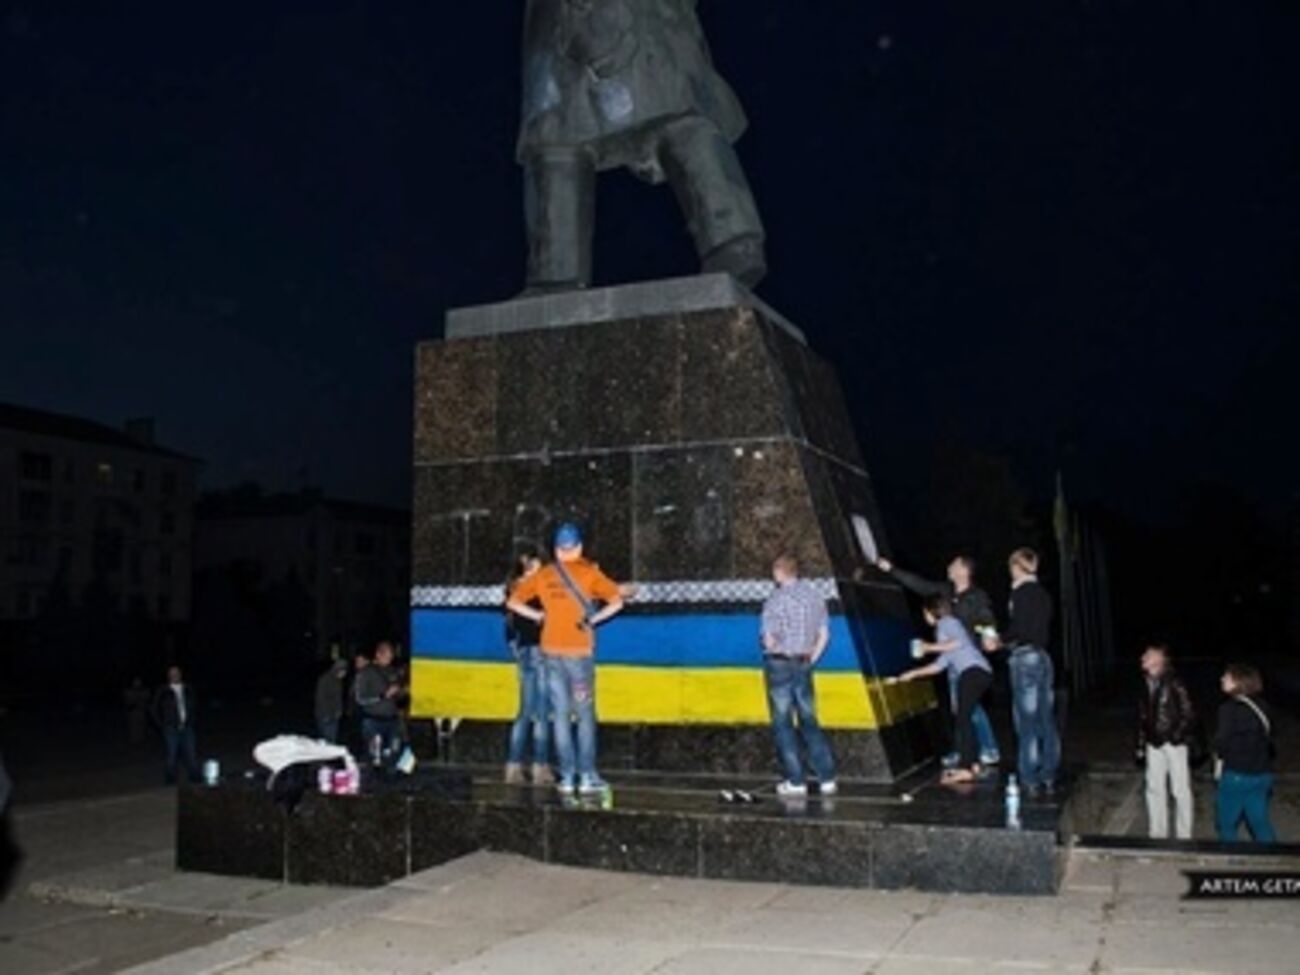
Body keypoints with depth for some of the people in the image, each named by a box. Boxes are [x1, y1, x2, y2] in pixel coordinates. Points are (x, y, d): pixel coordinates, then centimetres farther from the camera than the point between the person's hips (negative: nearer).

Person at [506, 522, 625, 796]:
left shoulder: (543, 574, 7)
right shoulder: (588, 572, -2)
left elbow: (513, 602, 9)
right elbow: (616, 601, -12)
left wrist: (538, 616, 11)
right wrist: (593, 619, -2)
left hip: (551, 651, 3)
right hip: (579, 651, -3)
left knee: (560, 714, 7)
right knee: (585, 714, 4)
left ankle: (567, 776, 7)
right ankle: (587, 775, 2)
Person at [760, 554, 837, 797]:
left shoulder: (776, 599, -15)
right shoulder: (814, 596, 4)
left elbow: (769, 640, -16)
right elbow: (823, 635, 8)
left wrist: (775, 648, 6)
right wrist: (810, 659, 15)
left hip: (780, 665, -5)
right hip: (804, 665, 5)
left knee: (783, 724, 4)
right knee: (809, 722, 13)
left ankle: (795, 781, 5)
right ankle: (827, 778, 9)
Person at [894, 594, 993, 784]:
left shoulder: (947, 622, 6)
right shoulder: (949, 626, 31)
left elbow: (960, 642, -14)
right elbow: (941, 663, 27)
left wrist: (931, 647, -4)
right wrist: (913, 673, 28)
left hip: (973, 671, -10)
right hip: (978, 674, 10)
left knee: (962, 718, -13)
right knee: (963, 718, 13)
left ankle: (965, 768, -20)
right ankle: (973, 763, 14)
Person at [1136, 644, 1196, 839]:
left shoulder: (1174, 683, -12)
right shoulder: (1147, 684, 8)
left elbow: (1188, 713, -11)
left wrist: (1178, 735, -14)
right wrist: (1141, 745, 12)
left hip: (1174, 743, -6)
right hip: (1154, 744, 6)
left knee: (1180, 790, 2)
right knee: (1154, 789, 10)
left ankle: (1183, 835, 11)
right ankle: (1157, 834, 20)